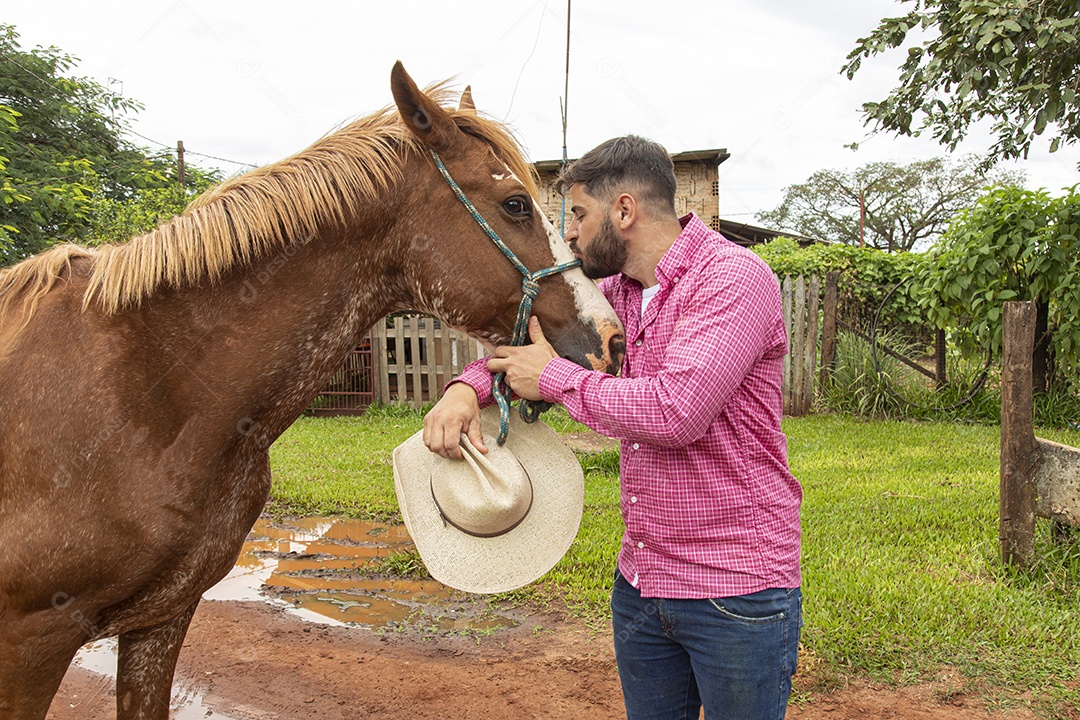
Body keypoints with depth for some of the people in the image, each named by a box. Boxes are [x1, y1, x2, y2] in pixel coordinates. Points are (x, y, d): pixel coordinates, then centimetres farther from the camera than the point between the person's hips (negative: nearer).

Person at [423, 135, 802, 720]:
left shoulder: (734, 277, -16)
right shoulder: (617, 290, 8)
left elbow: (676, 412, -28)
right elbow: (527, 337, 18)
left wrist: (553, 376, -15)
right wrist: (467, 386, -5)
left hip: (736, 592, -7)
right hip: (639, 582, 7)